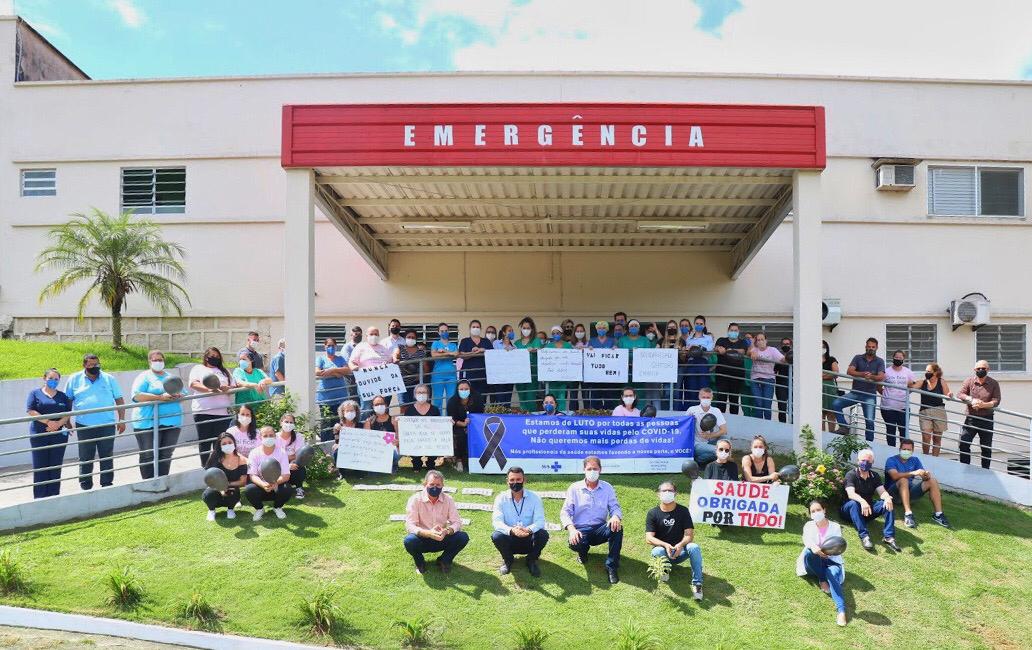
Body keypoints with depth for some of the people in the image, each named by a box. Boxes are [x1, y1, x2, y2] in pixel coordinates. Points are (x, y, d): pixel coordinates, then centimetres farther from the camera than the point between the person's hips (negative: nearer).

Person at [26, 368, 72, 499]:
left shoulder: (63, 396, 13)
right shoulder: (35, 393, 6)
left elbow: (68, 414, 6)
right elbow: (30, 411, -6)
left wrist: (58, 423, -13)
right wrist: (48, 422, -15)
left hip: (59, 435, 2)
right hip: (39, 435, -2)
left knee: (56, 467, 4)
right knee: (40, 467, -1)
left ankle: (54, 497, 11)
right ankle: (40, 498, 4)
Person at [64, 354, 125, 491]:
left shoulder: (109, 379, 7)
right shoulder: (75, 379, 6)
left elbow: (119, 400, 8)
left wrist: (121, 420, 1)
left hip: (107, 425, 0)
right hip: (84, 426, 0)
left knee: (107, 457, 6)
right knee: (85, 458, 7)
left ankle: (107, 484, 16)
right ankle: (85, 486, 19)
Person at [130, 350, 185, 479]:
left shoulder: (171, 377, 19)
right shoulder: (145, 376, 2)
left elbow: (184, 394, 19)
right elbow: (136, 395, -13)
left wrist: (178, 396, -5)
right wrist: (160, 397, -21)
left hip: (172, 421, 5)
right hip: (149, 423, -5)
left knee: (166, 455, 8)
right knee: (148, 456, -2)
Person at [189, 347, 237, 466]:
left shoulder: (224, 371, 20)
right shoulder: (198, 369, 12)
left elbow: (234, 387, 13)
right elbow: (193, 384, -5)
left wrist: (227, 388, -11)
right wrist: (209, 389, -21)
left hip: (223, 411, 2)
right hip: (203, 412, -2)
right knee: (204, 441, 4)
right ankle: (205, 467, 12)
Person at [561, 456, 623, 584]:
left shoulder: (607, 488, 7)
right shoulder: (574, 488, 1)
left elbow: (615, 507, 0)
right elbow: (565, 512, -3)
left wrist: (615, 516, -27)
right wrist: (571, 529, -23)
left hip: (600, 529, 1)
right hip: (580, 529, -1)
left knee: (617, 528, -30)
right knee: (574, 544, -34)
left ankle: (612, 566, -15)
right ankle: (583, 551, 7)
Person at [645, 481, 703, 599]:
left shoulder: (683, 511, 0)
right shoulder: (653, 513, -3)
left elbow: (689, 534, -8)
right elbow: (649, 538, -10)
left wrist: (680, 545, -30)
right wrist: (665, 545, -30)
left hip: (680, 551, 0)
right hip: (662, 549, 0)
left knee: (694, 547, -31)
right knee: (658, 552, -36)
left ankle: (697, 584, -24)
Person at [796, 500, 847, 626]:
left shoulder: (835, 526, 4)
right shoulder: (809, 525, 5)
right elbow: (806, 539, -18)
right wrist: (813, 546, -43)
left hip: (831, 561, -1)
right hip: (814, 565, 1)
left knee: (832, 574, -37)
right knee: (809, 552, -34)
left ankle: (841, 610, -50)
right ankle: (822, 581, -15)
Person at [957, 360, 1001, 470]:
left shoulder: (994, 384, 1)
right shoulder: (969, 381, 3)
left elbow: (996, 401, -8)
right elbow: (960, 394, -5)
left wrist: (983, 405, -25)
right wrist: (971, 400, -23)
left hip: (987, 419, 0)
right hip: (971, 418, 0)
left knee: (986, 447, 8)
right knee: (963, 443, -5)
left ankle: (985, 470, 20)